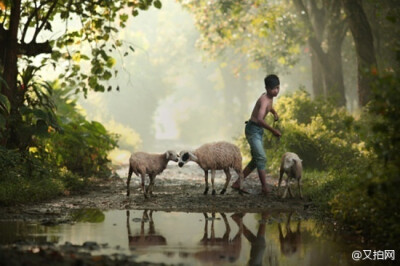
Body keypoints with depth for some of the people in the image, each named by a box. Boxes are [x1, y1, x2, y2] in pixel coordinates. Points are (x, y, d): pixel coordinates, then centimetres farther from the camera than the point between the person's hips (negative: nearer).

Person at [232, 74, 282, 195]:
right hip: (253, 129, -10)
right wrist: (273, 130, -34)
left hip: (258, 130, 10)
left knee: (256, 160, 12)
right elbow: (260, 119, -38)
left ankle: (237, 183, 18)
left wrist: (274, 112, 14)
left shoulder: (270, 98, 6)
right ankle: (264, 187, -17)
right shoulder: (264, 100, -23)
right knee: (261, 158, -16)